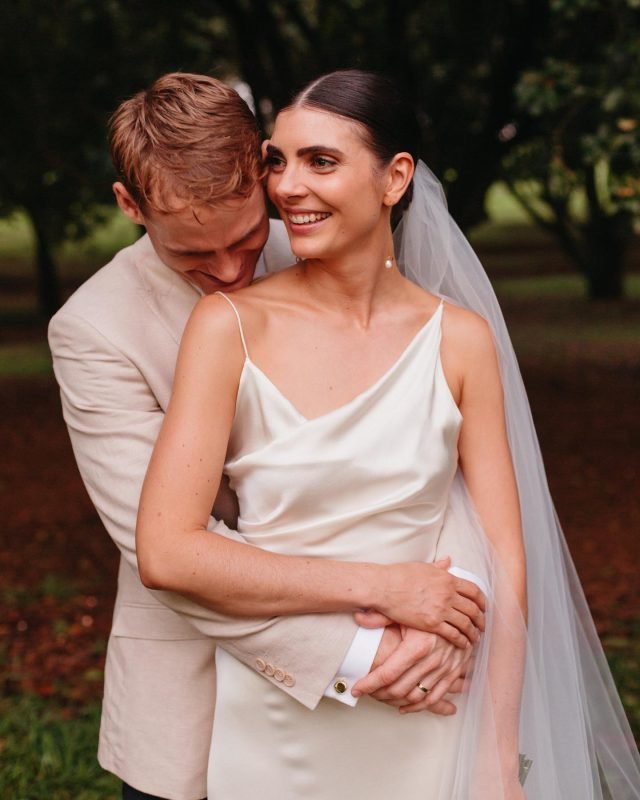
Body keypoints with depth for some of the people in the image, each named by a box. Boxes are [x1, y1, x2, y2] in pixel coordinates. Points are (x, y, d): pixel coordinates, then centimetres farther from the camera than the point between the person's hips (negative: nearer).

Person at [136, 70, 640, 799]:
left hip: (422, 725, 1)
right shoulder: (230, 326, -9)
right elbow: (165, 552, -15)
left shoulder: (461, 339, -4)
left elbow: (503, 565, -4)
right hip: (273, 729, -1)